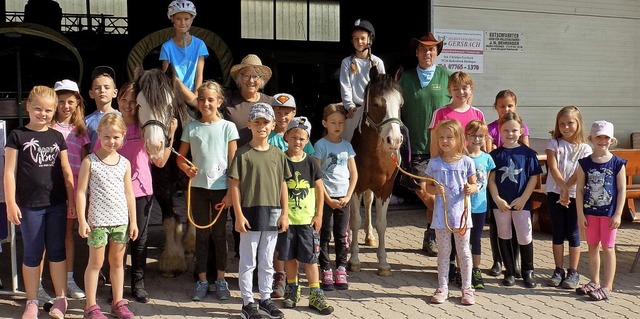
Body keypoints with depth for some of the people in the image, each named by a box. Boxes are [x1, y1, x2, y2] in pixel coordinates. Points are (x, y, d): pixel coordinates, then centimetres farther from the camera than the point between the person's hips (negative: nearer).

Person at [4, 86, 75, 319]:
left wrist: (71, 199, 8)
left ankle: (61, 299, 20)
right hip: (30, 205, -3)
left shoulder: (57, 136, 8)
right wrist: (11, 203, -9)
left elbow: (66, 170, 11)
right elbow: (9, 172, -4)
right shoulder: (17, 136, -1)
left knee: (57, 250, 10)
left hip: (57, 203, 3)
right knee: (32, 253, 7)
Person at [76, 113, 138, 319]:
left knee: (117, 261, 12)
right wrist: (82, 221, -10)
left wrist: (133, 221, 8)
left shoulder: (124, 163, 6)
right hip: (98, 220, -4)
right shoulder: (90, 161, -5)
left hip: (121, 220, 4)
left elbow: (129, 193, 10)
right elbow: (81, 192, -5)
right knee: (96, 262, 4)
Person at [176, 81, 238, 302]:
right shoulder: (191, 128, 3)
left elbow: (233, 163, -3)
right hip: (198, 186, 2)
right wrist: (186, 168, -14)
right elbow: (180, 157, 9)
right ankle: (202, 280, 18)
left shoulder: (228, 127, -2)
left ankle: (220, 279, 19)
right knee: (202, 233, 8)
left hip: (221, 187, -2)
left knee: (219, 233, 7)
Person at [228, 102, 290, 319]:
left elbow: (283, 185, 8)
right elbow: (234, 185, -6)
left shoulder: (278, 154, 6)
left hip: (272, 214, 3)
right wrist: (239, 215, -10)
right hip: (250, 212, -3)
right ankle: (248, 302, 15)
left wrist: (284, 213, 3)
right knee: (248, 261, 5)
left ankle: (265, 298, 26)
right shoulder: (243, 153, -5)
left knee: (267, 261, 14)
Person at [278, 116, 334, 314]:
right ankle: (292, 290, 26)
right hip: (286, 218, 0)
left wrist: (319, 215, 1)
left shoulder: (311, 163, 1)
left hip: (307, 218, 0)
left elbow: (319, 190, 5)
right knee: (289, 256, 10)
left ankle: (315, 294, 11)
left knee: (310, 257, 2)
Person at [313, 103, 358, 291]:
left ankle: (341, 271, 18)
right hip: (325, 196, -4)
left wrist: (348, 196, -2)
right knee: (325, 235, 1)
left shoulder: (347, 145, 8)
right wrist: (328, 199, -13)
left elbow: (354, 173, 10)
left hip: (343, 197, 4)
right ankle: (326, 273, 9)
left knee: (342, 235, 8)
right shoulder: (321, 145, -5)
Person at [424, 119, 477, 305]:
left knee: (464, 252, 8)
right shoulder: (434, 163, 0)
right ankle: (442, 288, 20)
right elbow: (428, 187, 6)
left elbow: (474, 185, 4)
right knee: (443, 252, 11)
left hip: (460, 213, -1)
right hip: (441, 214, 1)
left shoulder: (466, 162, -3)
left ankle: (467, 288, 19)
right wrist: (436, 189, -15)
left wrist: (471, 189, -19)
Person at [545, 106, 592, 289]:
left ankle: (573, 273, 10)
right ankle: (558, 271, 15)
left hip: (575, 195, -1)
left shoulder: (584, 148, 0)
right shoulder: (554, 143, 2)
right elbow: (553, 168, -9)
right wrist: (563, 188, -20)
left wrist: (567, 189, -20)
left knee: (573, 233, 3)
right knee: (558, 233, 7)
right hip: (555, 193, 1)